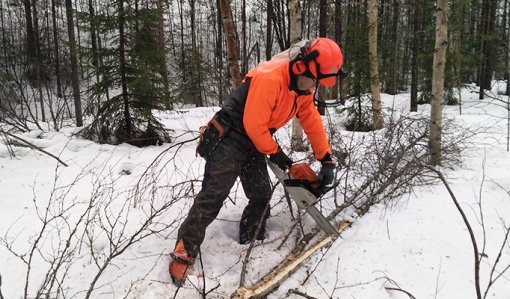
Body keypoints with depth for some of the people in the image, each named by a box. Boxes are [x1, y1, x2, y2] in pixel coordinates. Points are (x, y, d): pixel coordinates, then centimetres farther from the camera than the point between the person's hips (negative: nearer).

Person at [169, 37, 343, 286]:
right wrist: (275, 153, -10)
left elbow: (312, 122, 9)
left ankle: (251, 243, 24)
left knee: (261, 193, 7)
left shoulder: (302, 88, 3)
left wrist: (326, 160, 6)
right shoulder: (269, 78, -26)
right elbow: (254, 125, -24)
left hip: (254, 142, 9)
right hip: (229, 137, -8)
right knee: (213, 195, -11)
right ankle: (184, 254, -3)